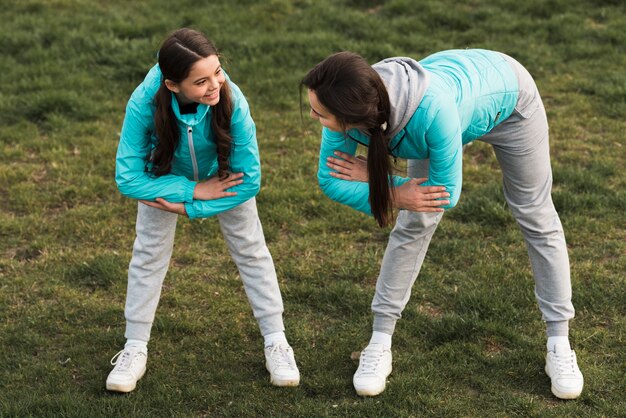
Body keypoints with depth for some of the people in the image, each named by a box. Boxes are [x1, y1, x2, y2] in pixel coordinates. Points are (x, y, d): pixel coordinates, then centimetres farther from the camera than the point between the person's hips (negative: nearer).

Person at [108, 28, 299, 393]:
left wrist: (188, 209, -26)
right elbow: (128, 178, -31)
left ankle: (277, 342, 20)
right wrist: (192, 190, -31)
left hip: (224, 175, 0)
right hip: (165, 179, 0)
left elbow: (249, 180, -29)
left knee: (251, 249, 5)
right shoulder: (145, 103, -40)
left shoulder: (232, 100, -39)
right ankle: (135, 349, 22)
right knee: (148, 254, 6)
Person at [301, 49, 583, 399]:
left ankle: (560, 343, 19)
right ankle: (380, 344, 8)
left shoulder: (432, 111, -48)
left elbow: (446, 193, -33)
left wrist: (373, 178, -26)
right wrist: (394, 195, -32)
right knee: (413, 223, -2)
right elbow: (330, 180, -18)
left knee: (536, 218, 7)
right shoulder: (348, 109, -34)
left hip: (506, 95, -4)